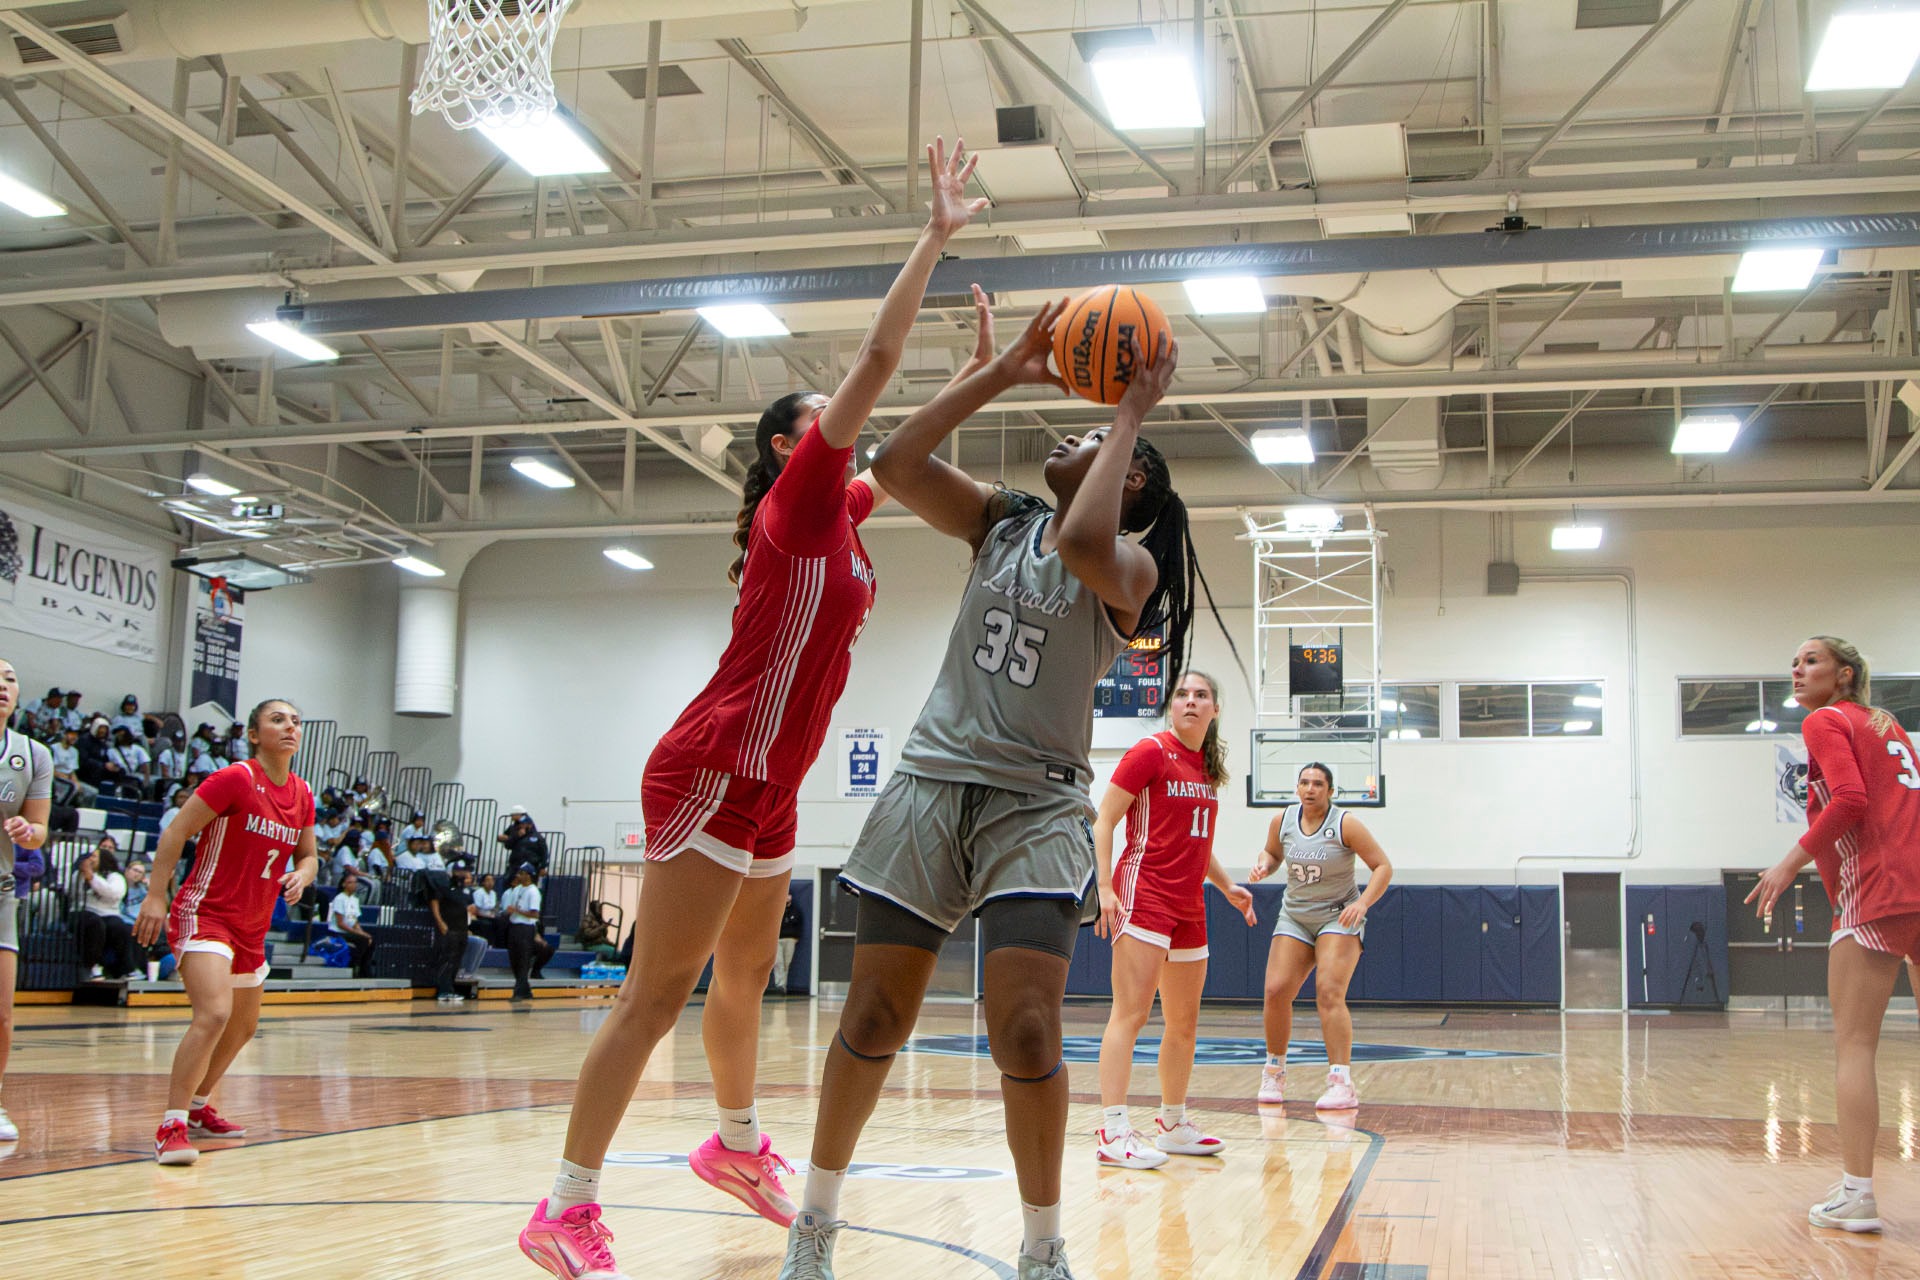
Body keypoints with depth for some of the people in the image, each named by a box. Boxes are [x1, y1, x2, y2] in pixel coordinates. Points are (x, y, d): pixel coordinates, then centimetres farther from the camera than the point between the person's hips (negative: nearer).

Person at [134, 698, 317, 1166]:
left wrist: (300, 876, -7)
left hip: (252, 925, 8)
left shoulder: (302, 794, 5)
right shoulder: (236, 778, -15)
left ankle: (196, 1108, 40)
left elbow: (308, 854, 16)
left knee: (244, 1025, 21)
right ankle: (171, 1127, -20)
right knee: (214, 1013, -26)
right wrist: (156, 897, -20)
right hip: (205, 913, -8)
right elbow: (174, 834, -14)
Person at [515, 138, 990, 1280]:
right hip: (718, 771, -9)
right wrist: (938, 235, -11)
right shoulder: (799, 494, -9)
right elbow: (877, 361, -15)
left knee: (745, 977, 24)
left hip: (767, 789, 9)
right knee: (658, 994, -9)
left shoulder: (841, 509, 14)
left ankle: (737, 1142, 43)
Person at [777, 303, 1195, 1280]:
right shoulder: (1001, 522, 13)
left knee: (1025, 1035, -16)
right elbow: (898, 464, -2)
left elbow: (1082, 544, -26)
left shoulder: (1130, 566, -1)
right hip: (932, 784, 4)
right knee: (873, 1022, 3)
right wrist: (1002, 371, -3)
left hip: (1036, 805, -3)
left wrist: (1130, 416, -15)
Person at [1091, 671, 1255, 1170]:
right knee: (1130, 1013, -14)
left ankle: (1173, 1125, 25)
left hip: (1188, 905, 8)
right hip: (1144, 896, -8)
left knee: (1184, 1023, 13)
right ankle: (1112, 1132, -16)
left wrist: (1226, 886, 22)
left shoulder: (1208, 767, 15)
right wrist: (1104, 887, -19)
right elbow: (1103, 821, -10)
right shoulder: (1150, 753, -7)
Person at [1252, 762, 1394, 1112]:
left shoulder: (1345, 824, -14)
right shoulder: (1282, 821, -2)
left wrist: (1363, 903, -26)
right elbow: (1272, 853, 18)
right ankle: (1274, 1072, 17)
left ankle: (1342, 1083, -20)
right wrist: (1264, 865, -7)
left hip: (1338, 917, -4)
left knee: (1329, 992, -21)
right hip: (1295, 917, 4)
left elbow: (1383, 866, -12)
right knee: (1275, 992, -5)